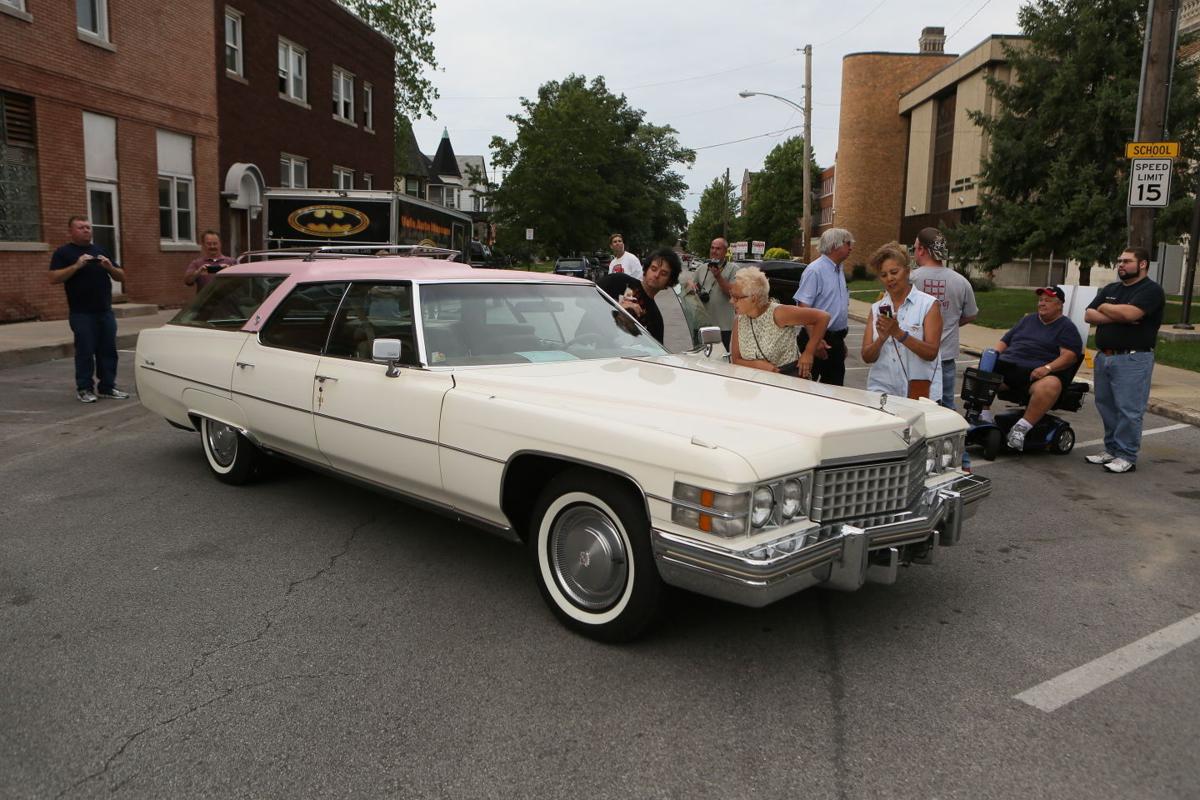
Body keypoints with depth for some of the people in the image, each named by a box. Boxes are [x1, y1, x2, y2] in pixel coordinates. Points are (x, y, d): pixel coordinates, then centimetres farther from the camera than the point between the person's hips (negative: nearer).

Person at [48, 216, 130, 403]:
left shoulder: (100, 250, 16)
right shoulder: (63, 253, 2)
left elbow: (121, 277, 15)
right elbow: (54, 278, -9)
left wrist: (110, 267, -5)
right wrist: (76, 266, -19)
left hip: (105, 311, 4)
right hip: (81, 314, -4)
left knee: (108, 350, 4)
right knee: (85, 351, -3)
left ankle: (107, 387, 11)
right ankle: (84, 389, 4)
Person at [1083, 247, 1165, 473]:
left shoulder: (1151, 290, -4)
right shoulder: (1110, 289, 17)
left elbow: (1129, 313, -21)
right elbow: (1089, 315, 6)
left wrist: (1104, 307, -3)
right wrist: (1118, 317, -9)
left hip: (1133, 359, -7)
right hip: (1104, 356, 7)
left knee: (1128, 410, -6)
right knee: (1106, 406, 11)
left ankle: (1127, 457, 1)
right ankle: (1111, 450, 21)